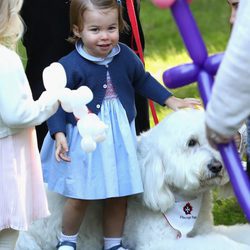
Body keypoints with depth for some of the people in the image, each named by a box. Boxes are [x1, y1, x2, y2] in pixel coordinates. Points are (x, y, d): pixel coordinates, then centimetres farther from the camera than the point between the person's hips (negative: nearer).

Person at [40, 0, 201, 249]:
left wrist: (171, 100, 11)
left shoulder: (126, 56, -3)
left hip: (120, 137, 4)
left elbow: (144, 81, 15)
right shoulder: (70, 66, -18)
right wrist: (59, 134, -22)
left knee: (119, 195, 12)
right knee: (80, 197, 0)